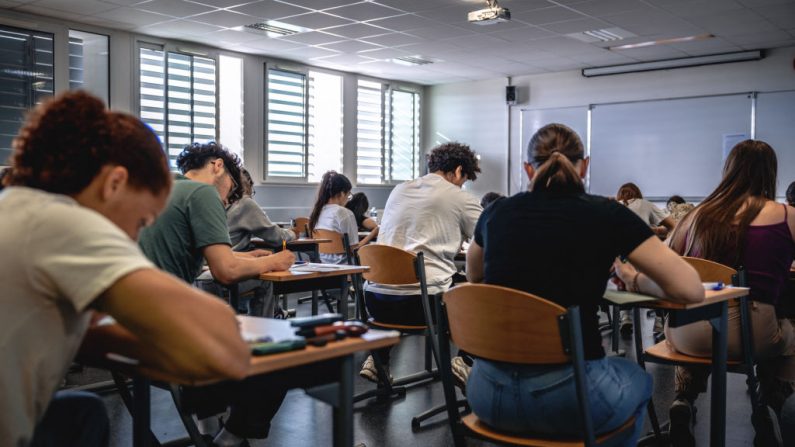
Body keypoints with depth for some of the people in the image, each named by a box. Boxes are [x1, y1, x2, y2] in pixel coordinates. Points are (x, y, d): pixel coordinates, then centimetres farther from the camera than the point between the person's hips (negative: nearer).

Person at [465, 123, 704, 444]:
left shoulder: (497, 212, 7)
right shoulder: (607, 215, -2)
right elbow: (690, 290, -2)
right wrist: (636, 281, 16)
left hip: (488, 392, 3)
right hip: (569, 395, -3)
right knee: (637, 380, 32)